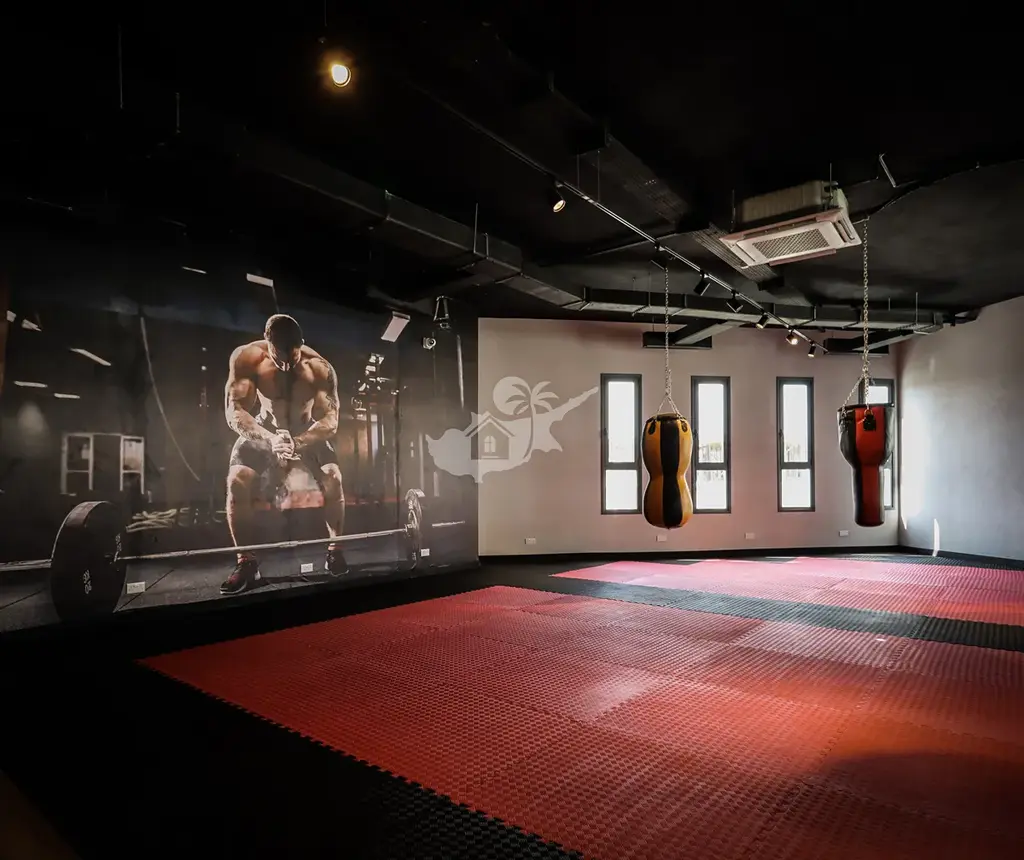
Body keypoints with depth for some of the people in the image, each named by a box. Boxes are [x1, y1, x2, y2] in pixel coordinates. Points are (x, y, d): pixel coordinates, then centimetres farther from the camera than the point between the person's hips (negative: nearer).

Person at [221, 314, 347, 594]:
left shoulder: (320, 367, -27)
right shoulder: (246, 358, -26)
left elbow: (330, 421, -26)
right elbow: (234, 412, -29)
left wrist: (297, 444, -45)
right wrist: (270, 439, -46)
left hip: (306, 431, 0)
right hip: (262, 430, 0)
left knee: (333, 477, -21)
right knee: (237, 480, -22)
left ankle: (335, 551, -1)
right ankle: (247, 564, -9)